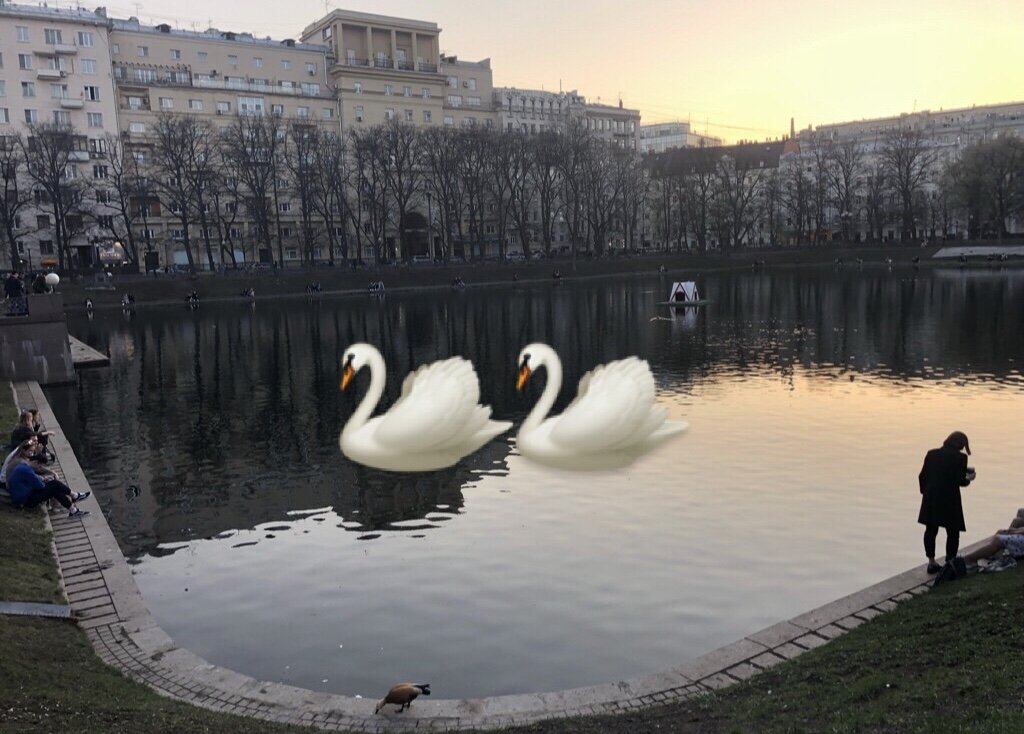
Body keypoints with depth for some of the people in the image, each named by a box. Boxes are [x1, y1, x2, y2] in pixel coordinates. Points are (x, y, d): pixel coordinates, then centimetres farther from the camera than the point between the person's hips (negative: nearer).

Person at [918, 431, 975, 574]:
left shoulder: (931, 454, 5)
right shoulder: (960, 457, -9)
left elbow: (922, 476, 6)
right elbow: (960, 481, -12)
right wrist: (969, 478, 9)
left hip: (931, 499, 5)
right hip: (949, 500, -4)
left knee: (931, 530, 13)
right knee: (953, 533, 9)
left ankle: (931, 562, 18)